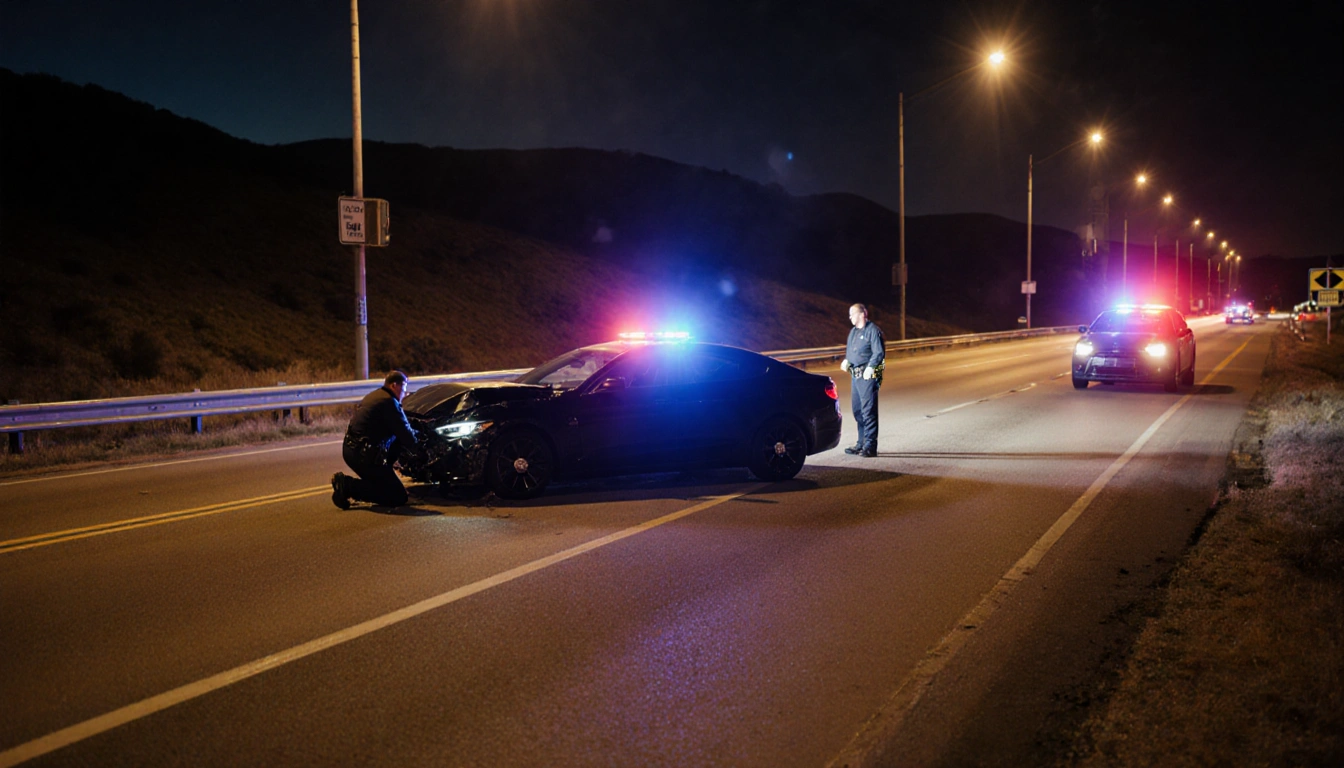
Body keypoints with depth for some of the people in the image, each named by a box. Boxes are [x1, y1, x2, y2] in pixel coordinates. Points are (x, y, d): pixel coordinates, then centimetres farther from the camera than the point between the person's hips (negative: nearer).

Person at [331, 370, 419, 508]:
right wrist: (415, 447, 8)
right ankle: (348, 485, -13)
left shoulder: (374, 395, 17)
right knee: (399, 497, -6)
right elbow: (405, 433, -10)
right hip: (364, 454, -10)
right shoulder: (389, 402, -12)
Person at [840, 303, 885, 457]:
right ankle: (861, 443, 23)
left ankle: (870, 446, -7)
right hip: (855, 375, 9)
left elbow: (879, 352, -16)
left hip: (868, 376, -9)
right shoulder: (853, 331, 18)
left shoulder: (872, 330, -9)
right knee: (857, 410, 13)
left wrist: (870, 367, -25)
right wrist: (846, 361, 6)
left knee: (868, 410, -9)